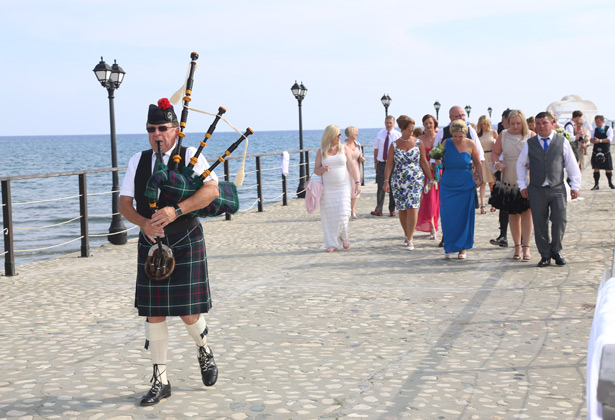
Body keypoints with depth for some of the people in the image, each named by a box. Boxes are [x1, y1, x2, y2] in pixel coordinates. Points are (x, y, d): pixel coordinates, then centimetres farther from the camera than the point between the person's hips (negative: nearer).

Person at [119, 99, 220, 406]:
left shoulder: (191, 156, -3)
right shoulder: (137, 162, 7)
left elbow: (211, 190, -17)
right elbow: (124, 203, 3)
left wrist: (176, 211, -27)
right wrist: (144, 223, -17)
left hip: (186, 244, -3)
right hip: (150, 245, 3)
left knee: (189, 314, -2)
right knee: (154, 314, 4)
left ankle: (204, 351, 33)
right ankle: (160, 381, 16)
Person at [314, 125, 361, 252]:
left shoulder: (344, 149, 4)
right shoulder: (321, 151, 4)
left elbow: (351, 167, 4)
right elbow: (316, 170, 7)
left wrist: (357, 183, -4)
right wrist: (323, 169, -16)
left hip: (343, 188, -1)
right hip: (327, 188, 1)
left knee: (342, 215, -9)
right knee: (328, 216, 0)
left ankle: (344, 238, 18)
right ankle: (331, 244, 10)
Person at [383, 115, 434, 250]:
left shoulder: (418, 143, 3)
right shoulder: (394, 145, 3)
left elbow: (424, 162, 9)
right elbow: (389, 164, 2)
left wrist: (431, 178, 8)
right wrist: (386, 181, -8)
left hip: (416, 179, -1)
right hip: (398, 181, 1)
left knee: (412, 208, -13)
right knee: (402, 210, 6)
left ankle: (410, 239, -11)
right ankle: (407, 236, 25)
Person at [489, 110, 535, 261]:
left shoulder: (531, 135, -1)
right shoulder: (503, 135, 5)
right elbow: (495, 153, 8)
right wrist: (497, 163, -14)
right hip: (509, 180, 2)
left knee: (527, 211, -8)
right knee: (513, 213, 8)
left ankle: (526, 247, -4)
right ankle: (517, 246, 19)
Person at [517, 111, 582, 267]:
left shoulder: (562, 141, 4)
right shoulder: (529, 144, 7)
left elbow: (572, 164, 8)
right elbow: (521, 164, 17)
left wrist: (575, 186, 5)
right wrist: (522, 185, 13)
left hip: (557, 189, -1)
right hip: (537, 190, 1)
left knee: (559, 220, -8)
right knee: (540, 224, 1)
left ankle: (556, 251, 13)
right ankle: (545, 255, 13)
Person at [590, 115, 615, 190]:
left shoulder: (608, 129, -2)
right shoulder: (595, 129, 11)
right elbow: (591, 139, 7)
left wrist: (600, 140, -28)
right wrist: (592, 140, -18)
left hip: (606, 152, -3)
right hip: (596, 152, 3)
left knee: (608, 169, 5)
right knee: (596, 169, -4)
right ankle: (596, 185, 1)